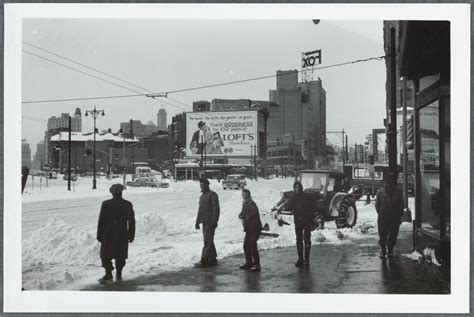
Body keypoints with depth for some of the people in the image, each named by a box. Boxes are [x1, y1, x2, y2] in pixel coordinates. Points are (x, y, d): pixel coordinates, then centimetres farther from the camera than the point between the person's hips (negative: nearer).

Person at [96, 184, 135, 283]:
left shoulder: (106, 204, -9)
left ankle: (108, 274, -6)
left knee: (106, 255, 6)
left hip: (109, 234, -3)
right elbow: (131, 221, 3)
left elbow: (101, 221, -6)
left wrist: (99, 235, 1)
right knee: (120, 255, 13)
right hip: (123, 235, 3)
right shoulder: (128, 205, -2)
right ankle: (119, 275, 16)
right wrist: (131, 235, 12)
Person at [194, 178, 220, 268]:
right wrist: (197, 221, 19)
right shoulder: (202, 196, 19)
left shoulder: (212, 195, -8)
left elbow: (216, 208, -15)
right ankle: (213, 259, 18)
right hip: (204, 221, 9)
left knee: (207, 241, -10)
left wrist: (214, 221, -21)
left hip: (210, 222, -9)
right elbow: (200, 210, 23)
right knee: (208, 241, 11)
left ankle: (204, 260, -11)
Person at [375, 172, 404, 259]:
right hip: (383, 219, -1)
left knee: (393, 235, 7)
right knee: (382, 236, 4)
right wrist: (380, 213, 2)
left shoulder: (398, 192, 2)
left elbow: (401, 206, 7)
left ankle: (390, 249, 22)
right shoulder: (380, 192, -1)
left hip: (395, 219, 1)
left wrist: (399, 215, 2)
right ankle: (382, 250, 18)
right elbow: (377, 204, 7)